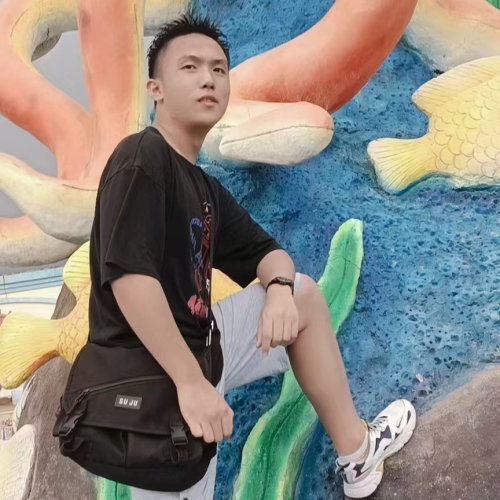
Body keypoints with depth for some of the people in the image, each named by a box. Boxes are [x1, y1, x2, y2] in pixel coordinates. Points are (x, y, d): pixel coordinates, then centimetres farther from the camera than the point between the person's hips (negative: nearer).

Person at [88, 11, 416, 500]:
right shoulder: (142, 158, -17)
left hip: (199, 344, 9)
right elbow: (128, 276, -28)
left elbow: (267, 253, 15)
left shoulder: (207, 189, 10)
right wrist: (191, 383, -28)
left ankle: (355, 453, 20)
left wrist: (280, 288, -10)